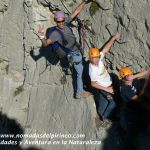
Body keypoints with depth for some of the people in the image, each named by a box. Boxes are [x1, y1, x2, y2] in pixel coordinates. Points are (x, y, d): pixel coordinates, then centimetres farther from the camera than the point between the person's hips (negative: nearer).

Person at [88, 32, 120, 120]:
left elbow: (106, 49, -12)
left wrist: (114, 38, -16)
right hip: (104, 87, -7)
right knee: (114, 102, 6)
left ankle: (101, 112, 53)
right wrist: (107, 89, -21)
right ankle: (105, 116, 26)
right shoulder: (93, 70, -36)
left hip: (108, 84, 7)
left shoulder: (99, 58, -21)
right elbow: (93, 84, -25)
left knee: (103, 99, 28)